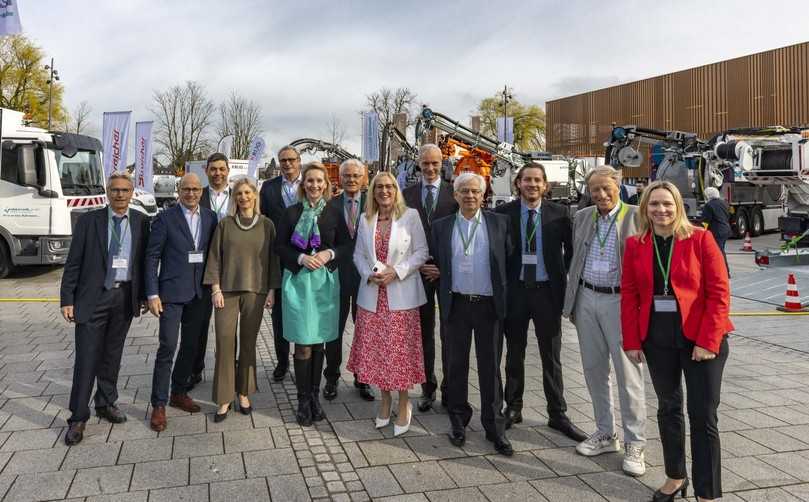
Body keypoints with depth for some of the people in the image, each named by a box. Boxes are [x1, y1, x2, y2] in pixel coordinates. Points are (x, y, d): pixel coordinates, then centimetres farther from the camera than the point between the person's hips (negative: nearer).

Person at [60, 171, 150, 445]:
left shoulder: (140, 222, 4)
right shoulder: (89, 220, -2)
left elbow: (144, 259, 7)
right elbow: (73, 262, -2)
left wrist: (144, 295, 5)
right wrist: (67, 299, -6)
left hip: (125, 297, 2)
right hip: (93, 297, -2)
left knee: (112, 355, 15)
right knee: (86, 358, -1)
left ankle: (106, 403, 31)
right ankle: (78, 417, 9)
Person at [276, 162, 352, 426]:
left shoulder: (334, 213, 5)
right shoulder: (291, 213, 1)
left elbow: (347, 246, 7)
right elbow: (280, 246, 2)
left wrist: (329, 253, -11)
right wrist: (301, 258, -14)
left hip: (325, 280, 2)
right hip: (298, 280, -2)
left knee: (318, 341, 8)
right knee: (303, 344, -2)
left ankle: (315, 395, 21)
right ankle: (303, 399, 10)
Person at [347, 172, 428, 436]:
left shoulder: (410, 216, -2)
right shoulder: (365, 219, 9)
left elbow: (421, 252, -3)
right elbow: (358, 254, 12)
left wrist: (397, 271, -14)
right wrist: (369, 274, -7)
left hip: (401, 295, -3)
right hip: (372, 295, 4)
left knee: (401, 350, -2)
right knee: (376, 350, 7)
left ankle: (403, 404, 14)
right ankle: (385, 400, 24)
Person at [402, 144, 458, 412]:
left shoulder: (454, 193, -1)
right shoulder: (408, 194, 6)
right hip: (419, 270, 2)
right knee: (424, 331, 10)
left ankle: (449, 389, 15)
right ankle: (428, 387, 21)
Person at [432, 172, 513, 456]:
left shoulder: (499, 223, 2)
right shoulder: (441, 226, 5)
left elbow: (509, 260, 3)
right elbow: (436, 264, 10)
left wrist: (506, 299, -1)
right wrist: (443, 297, 2)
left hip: (489, 305, -1)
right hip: (456, 305, 1)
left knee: (490, 368, 5)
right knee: (456, 366, 10)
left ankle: (494, 427, 17)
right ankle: (458, 421, 26)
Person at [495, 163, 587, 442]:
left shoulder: (558, 214, -2)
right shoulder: (504, 213, -3)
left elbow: (571, 249, 8)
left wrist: (563, 277, 1)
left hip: (547, 290, 0)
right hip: (515, 290, 0)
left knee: (552, 356, 7)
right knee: (515, 353, 13)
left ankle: (557, 414, 20)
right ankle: (513, 408, 27)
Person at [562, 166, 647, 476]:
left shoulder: (636, 217, -6)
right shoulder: (581, 218, 10)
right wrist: (572, 302, 13)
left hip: (620, 301, -5)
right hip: (586, 300, 5)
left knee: (628, 375, 0)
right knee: (594, 371, 13)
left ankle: (634, 444, 12)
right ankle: (605, 434, 28)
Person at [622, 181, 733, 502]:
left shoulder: (700, 240, -5)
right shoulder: (635, 245, 4)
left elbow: (719, 293, -8)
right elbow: (629, 296, 5)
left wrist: (708, 341, -14)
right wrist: (632, 341, -1)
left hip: (699, 339, -3)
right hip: (656, 339, 3)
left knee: (703, 416, 2)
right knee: (668, 408, 15)